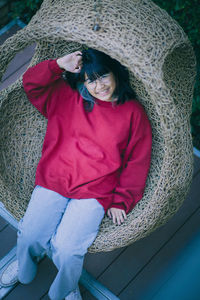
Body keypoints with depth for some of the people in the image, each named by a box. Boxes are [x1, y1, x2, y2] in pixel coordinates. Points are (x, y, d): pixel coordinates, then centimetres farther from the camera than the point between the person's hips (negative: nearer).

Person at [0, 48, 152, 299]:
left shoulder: (133, 113, 3)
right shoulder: (67, 95, 9)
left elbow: (137, 163, 4)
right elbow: (31, 82, 5)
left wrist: (121, 202, 0)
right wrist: (60, 65, -9)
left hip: (95, 191, -2)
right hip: (53, 180, 3)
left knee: (66, 248, -18)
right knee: (29, 236, -11)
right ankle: (25, 265, 28)